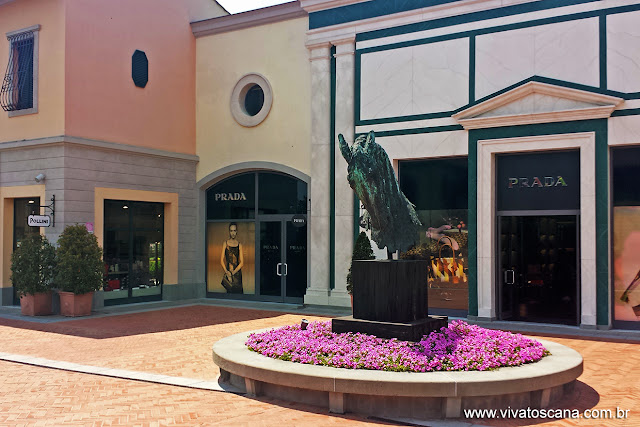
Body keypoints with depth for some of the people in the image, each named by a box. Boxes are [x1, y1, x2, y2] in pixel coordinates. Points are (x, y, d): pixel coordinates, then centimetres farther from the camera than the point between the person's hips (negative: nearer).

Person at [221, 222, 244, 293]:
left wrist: (233, 272, -11)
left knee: (237, 291, -3)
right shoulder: (225, 243, 3)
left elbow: (242, 262, 1)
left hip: (237, 272, 1)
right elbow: (222, 260, 1)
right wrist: (227, 272, -11)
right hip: (228, 271, 0)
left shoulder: (239, 245, 4)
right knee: (229, 290, -4)